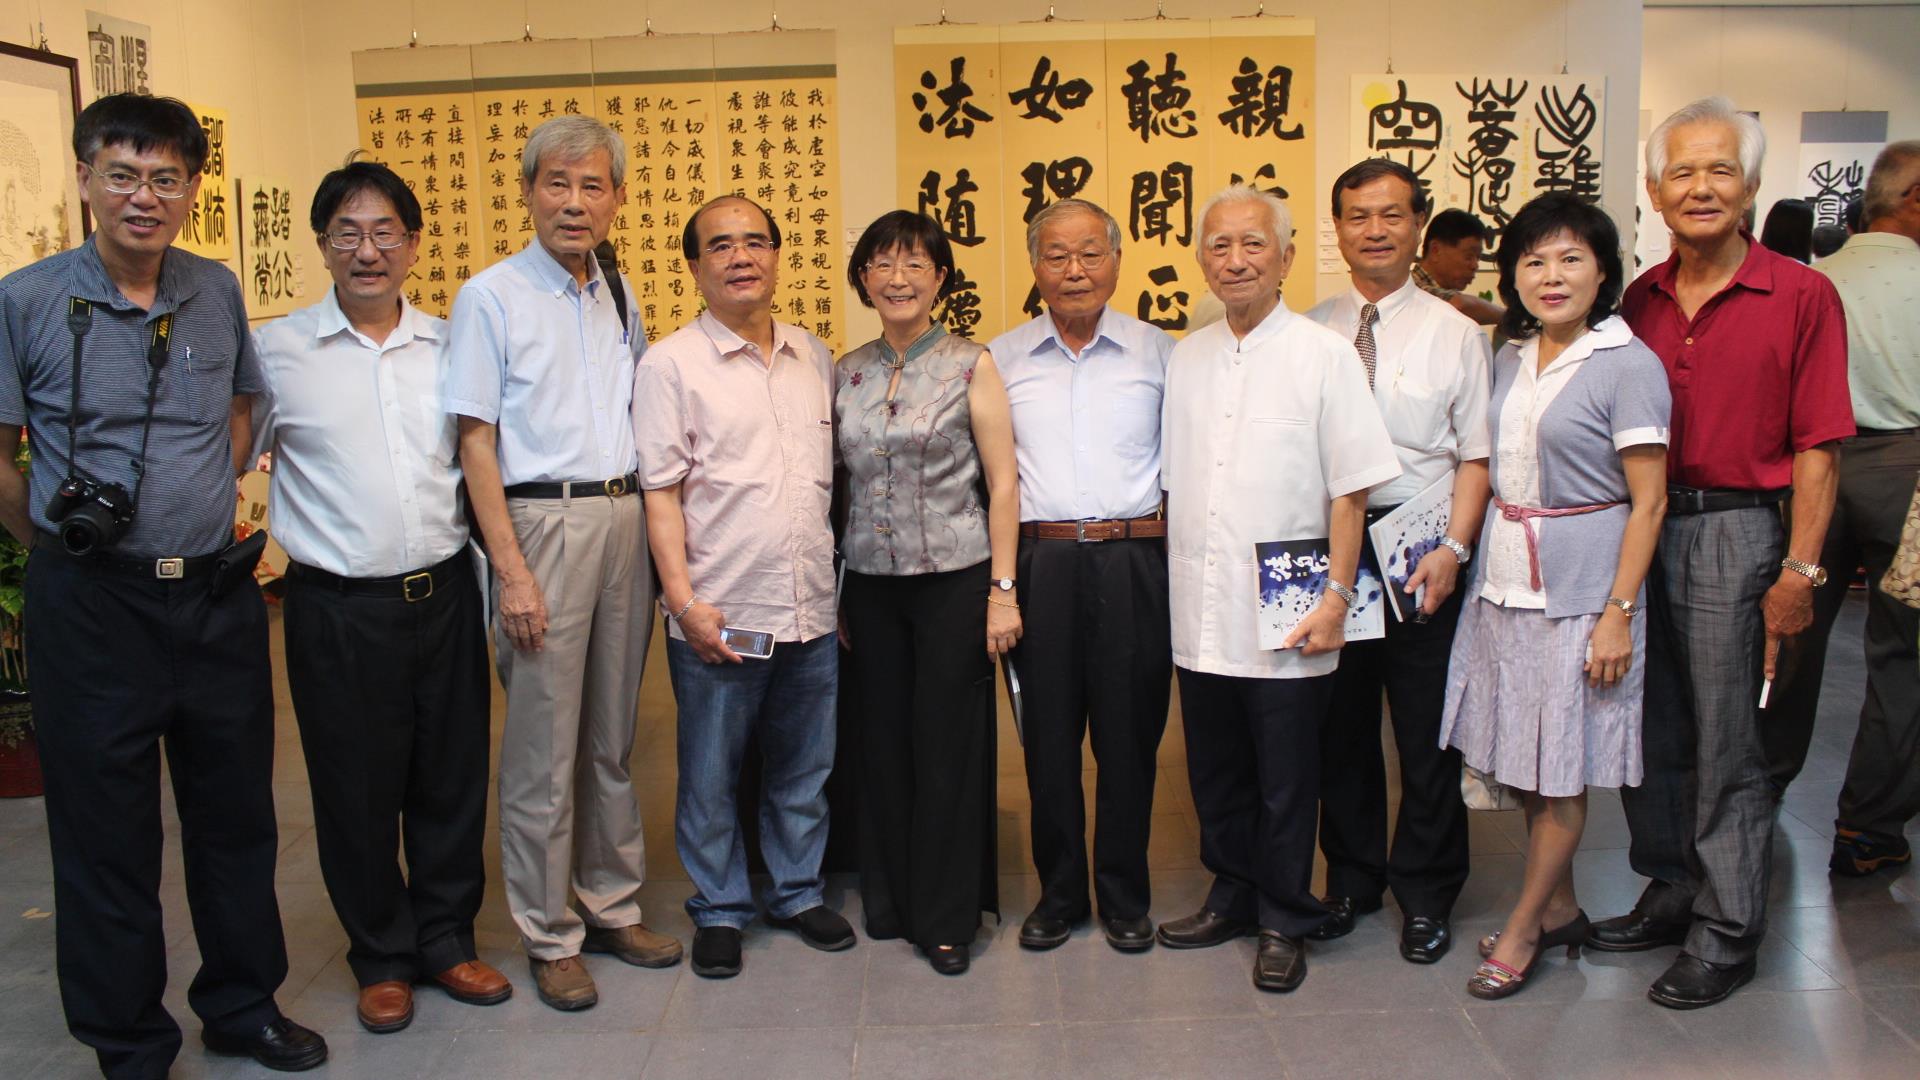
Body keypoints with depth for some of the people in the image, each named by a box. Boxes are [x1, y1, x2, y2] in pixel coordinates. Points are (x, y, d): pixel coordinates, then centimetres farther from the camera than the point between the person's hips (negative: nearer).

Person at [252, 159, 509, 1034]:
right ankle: (381, 956, 27)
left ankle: (445, 939, 29)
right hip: (339, 607, -2)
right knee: (358, 790, 8)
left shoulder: (449, 345, 6)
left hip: (444, 593, 3)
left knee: (453, 780, 11)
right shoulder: (276, 351, -2)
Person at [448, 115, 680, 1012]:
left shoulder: (620, 298, 13)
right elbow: (476, 441, -7)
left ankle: (612, 904, 27)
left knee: (612, 733, 14)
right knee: (543, 744, 1)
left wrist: (655, 527, 8)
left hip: (625, 517, 5)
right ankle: (549, 936, 14)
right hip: (543, 521, -5)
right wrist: (511, 569, -13)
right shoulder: (492, 296, -4)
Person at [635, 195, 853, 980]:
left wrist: (844, 583, 12)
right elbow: (661, 493, -6)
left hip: (813, 609, 4)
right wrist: (685, 600, -13)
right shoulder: (670, 364, -3)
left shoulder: (815, 358, 11)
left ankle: (798, 891, 33)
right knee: (711, 774, 8)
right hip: (719, 614, -4)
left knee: (804, 766, 15)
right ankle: (719, 910, 25)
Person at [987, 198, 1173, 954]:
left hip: (1134, 562, -1)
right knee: (1048, 735, 7)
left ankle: (1125, 898, 21)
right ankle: (1058, 892, 23)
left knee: (1129, 736, 5)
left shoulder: (1159, 353, 7)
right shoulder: (1000, 360, 9)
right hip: (1039, 564, 1)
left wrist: (1175, 547, 1)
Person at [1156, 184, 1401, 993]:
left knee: (1286, 781, 6)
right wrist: (1170, 583, 9)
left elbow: (1349, 492, -6)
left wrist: (1336, 596, -11)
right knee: (1215, 773, 15)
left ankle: (1284, 922, 22)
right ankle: (1232, 896, 32)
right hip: (1200, 614, 5)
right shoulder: (1185, 359, 10)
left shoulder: (1325, 356, -5)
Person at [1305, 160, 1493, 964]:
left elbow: (1475, 455, -2)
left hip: (1419, 545, -2)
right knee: (1340, 722, 12)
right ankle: (1351, 877, 30)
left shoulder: (1452, 332, 0)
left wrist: (1453, 549, -13)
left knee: (1426, 727, 6)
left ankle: (1426, 896, 23)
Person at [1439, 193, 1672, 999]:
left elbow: (1647, 503, -11)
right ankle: (1560, 909, 28)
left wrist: (1618, 613, -15)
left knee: (1560, 765, 4)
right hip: (1504, 582, 6)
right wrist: (1463, 555, 7)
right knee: (1527, 756, 13)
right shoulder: (1510, 359, 9)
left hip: (1579, 588, -6)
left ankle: (1523, 928, 16)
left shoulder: (1628, 365, -10)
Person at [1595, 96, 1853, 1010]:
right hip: (1639, 525, 5)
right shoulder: (1640, 300, 7)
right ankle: (1672, 894, 31)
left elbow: (1816, 448, -9)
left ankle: (1726, 934, 17)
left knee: (1726, 745, 3)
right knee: (1650, 733, 14)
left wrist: (1798, 572, -12)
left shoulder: (1800, 296, -7)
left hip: (1734, 532, -5)